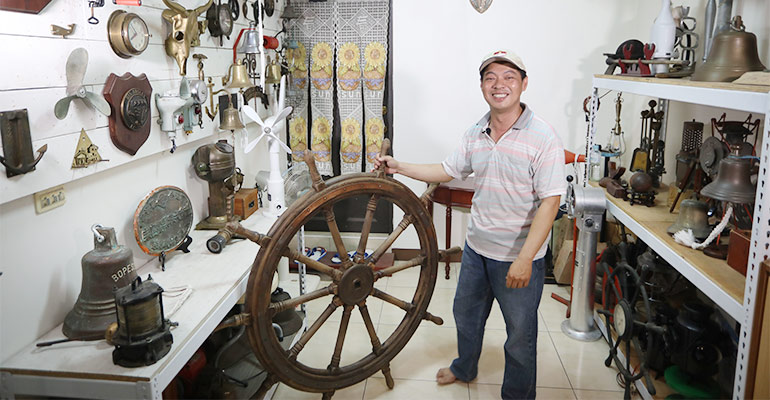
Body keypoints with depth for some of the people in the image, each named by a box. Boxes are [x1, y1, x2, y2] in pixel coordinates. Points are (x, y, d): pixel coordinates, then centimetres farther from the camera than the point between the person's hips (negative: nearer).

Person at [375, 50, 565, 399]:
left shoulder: (543, 137, -18)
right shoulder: (475, 134, 2)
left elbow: (550, 201, -22)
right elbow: (448, 171, 15)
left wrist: (525, 258, -27)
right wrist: (400, 167, 7)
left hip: (520, 257, -6)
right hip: (476, 248, 7)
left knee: (520, 334, 11)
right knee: (466, 313, 26)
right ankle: (465, 368, 53)